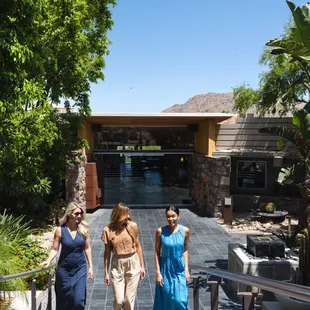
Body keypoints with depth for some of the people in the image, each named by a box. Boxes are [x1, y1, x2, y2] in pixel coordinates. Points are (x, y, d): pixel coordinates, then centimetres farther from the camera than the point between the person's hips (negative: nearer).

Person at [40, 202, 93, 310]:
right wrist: (48, 260, -22)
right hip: (64, 269, 0)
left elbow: (87, 248, 3)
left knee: (79, 300, -6)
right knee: (64, 300, 11)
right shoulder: (60, 230, -8)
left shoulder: (84, 229, -4)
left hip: (80, 268, 1)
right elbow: (55, 249, -4)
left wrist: (90, 266, 3)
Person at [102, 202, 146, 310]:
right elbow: (107, 252, 0)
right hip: (117, 265, 0)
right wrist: (106, 272, 3)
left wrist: (142, 266, 7)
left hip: (133, 263, 1)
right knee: (119, 299, 1)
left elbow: (138, 246, 4)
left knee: (129, 299, 6)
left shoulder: (132, 226, -5)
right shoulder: (108, 230, -7)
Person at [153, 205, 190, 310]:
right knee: (166, 299, 9)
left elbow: (185, 250, 5)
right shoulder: (160, 231, -11)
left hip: (179, 269, 1)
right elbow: (157, 252, -4)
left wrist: (186, 269, 3)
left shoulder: (185, 230, -7)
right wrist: (158, 272, -6)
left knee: (180, 300, -1)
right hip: (166, 269, -1)